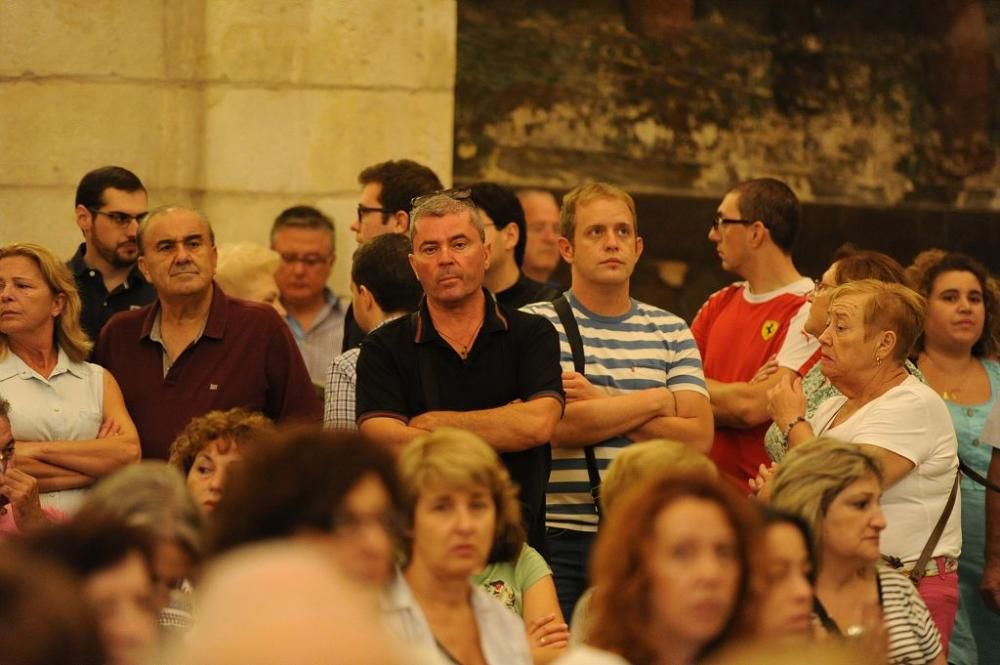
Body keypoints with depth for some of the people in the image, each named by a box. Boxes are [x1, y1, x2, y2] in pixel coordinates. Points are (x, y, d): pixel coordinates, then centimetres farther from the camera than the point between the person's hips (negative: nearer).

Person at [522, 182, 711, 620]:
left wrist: (601, 404, -8)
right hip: (561, 535, -2)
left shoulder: (670, 332, 11)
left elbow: (698, 437, 0)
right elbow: (556, 426, -14)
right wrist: (657, 401, -4)